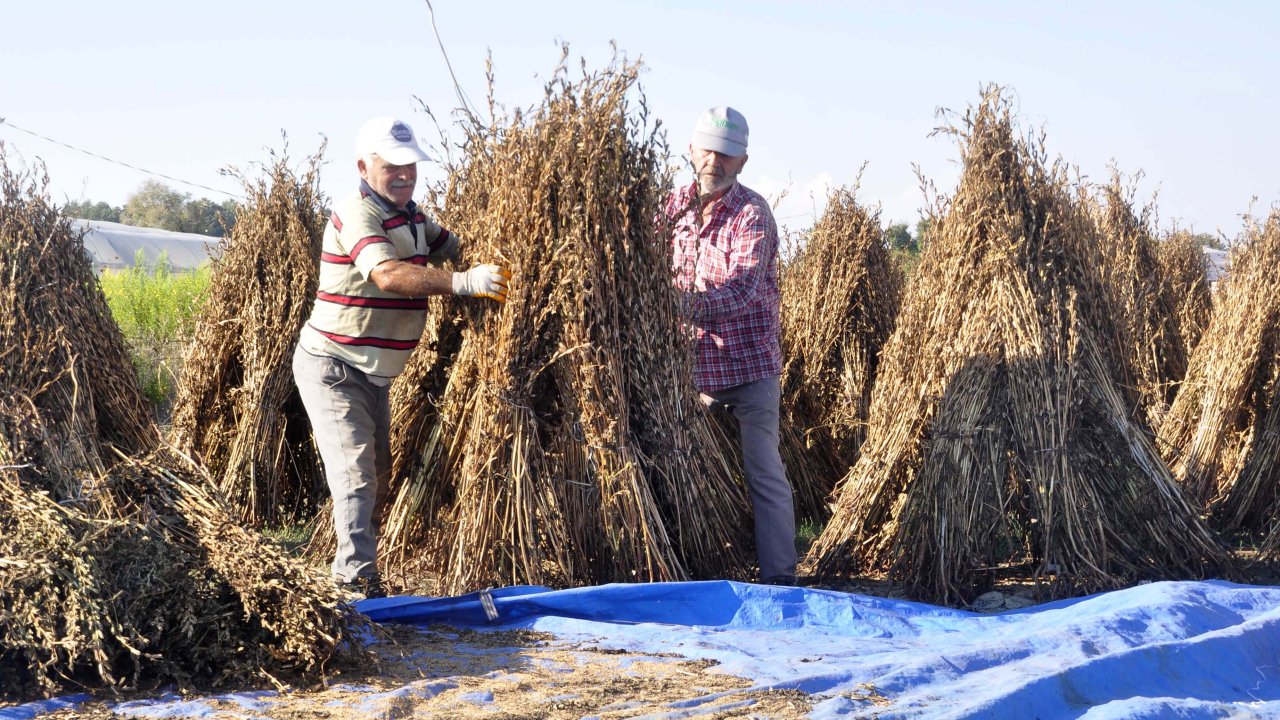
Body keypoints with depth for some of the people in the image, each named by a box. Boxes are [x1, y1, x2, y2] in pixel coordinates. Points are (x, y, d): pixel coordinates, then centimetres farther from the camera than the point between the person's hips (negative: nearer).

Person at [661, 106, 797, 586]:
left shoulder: (752, 213, -11)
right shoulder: (675, 206, 5)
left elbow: (743, 289, -24)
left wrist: (684, 304, -37)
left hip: (750, 363, -5)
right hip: (696, 363, 5)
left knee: (764, 473, -2)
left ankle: (779, 579, 2)